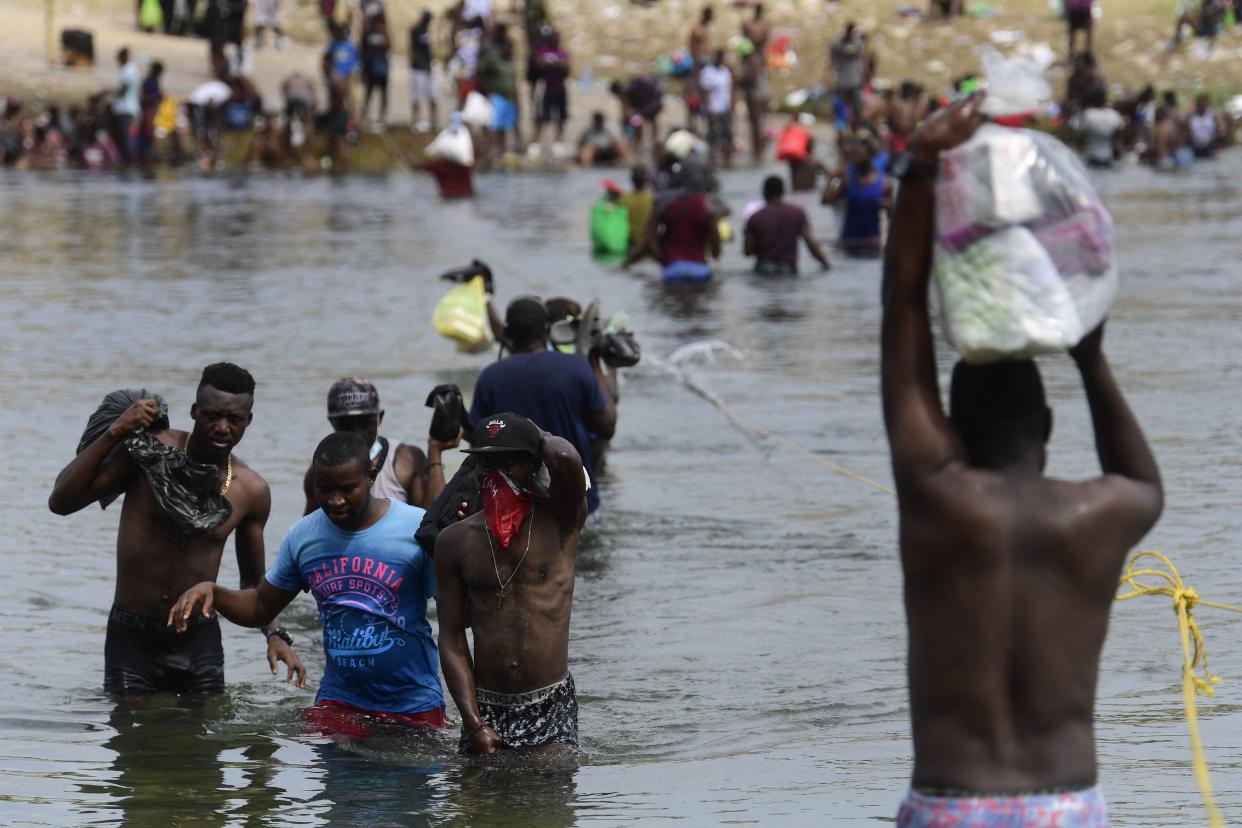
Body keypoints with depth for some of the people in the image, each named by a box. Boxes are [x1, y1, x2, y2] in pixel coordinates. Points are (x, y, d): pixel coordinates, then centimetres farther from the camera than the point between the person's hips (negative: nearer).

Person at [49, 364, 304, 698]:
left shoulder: (251, 491, -1)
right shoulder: (148, 450, -10)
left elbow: (253, 582, 12)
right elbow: (60, 501, -13)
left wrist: (274, 634, -6)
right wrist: (113, 433, -20)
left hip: (199, 644, 2)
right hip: (131, 639, -2)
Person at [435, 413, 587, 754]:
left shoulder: (558, 520, -1)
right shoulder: (455, 541, 5)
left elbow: (566, 459, -24)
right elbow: (452, 637, 4)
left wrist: (540, 436, 0)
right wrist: (474, 724, -6)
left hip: (551, 710, -2)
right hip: (486, 708, 2)